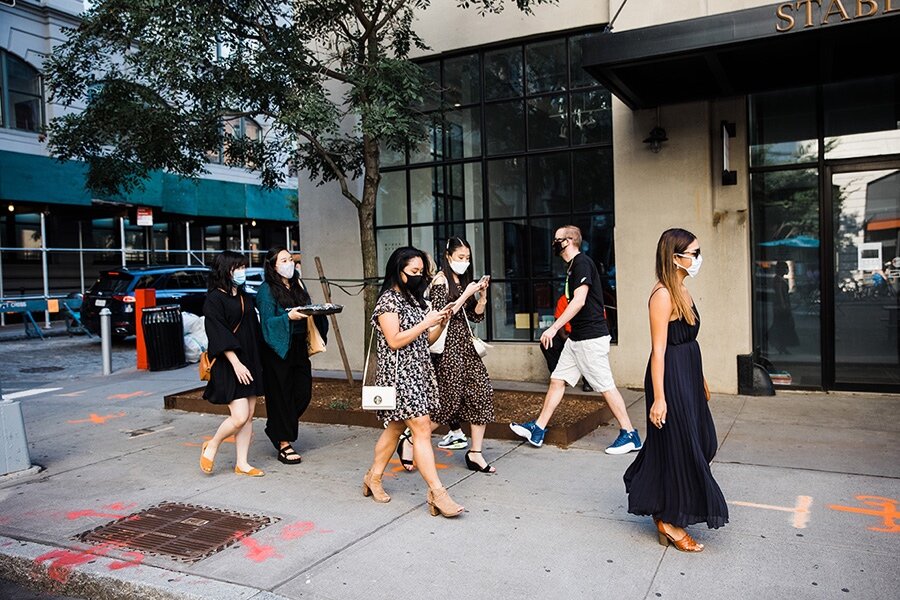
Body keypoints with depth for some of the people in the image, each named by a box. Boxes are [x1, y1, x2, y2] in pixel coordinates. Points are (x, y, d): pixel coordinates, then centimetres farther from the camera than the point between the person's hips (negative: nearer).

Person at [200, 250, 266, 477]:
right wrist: (236, 363, -22)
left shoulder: (244, 297, 15)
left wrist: (256, 362, 14)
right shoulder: (214, 299, -8)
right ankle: (211, 447, 13)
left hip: (249, 362, 8)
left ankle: (241, 464, 15)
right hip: (228, 364, -8)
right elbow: (219, 335, -16)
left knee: (249, 416, 7)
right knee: (240, 417, -12)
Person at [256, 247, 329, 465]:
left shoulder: (297, 285, 14)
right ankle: (283, 444, 10)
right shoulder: (267, 290, -6)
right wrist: (288, 317, -28)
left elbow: (308, 312, 18)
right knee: (281, 395, 0)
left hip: (298, 347, 7)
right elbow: (267, 322, -13)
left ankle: (276, 427, 28)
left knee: (303, 393, 5)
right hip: (278, 349, -6)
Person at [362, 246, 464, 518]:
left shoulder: (413, 298, 16)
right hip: (399, 374, -9)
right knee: (422, 428, -12)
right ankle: (437, 493, -11)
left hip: (418, 371, 9)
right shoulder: (388, 300, -9)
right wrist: (425, 322, -17)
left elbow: (425, 340, 17)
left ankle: (373, 477, 29)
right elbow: (394, 341, -17)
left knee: (396, 427, 15)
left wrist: (440, 324, 0)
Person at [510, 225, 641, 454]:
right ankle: (537, 430, 14)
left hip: (591, 337, -10)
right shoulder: (573, 265, 16)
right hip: (577, 337, 10)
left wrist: (554, 328, -23)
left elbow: (579, 301, -22)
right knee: (557, 380, 9)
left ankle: (630, 435, 7)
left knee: (606, 386, -3)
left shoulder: (582, 262, -14)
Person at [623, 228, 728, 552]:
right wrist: (659, 397, -23)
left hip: (688, 377, 10)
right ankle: (669, 520, 16)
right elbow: (659, 349, -21)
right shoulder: (663, 295, -18)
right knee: (677, 446, 0)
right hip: (671, 377, -10)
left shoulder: (681, 291, 11)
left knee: (700, 442, 17)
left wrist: (700, 380, 20)